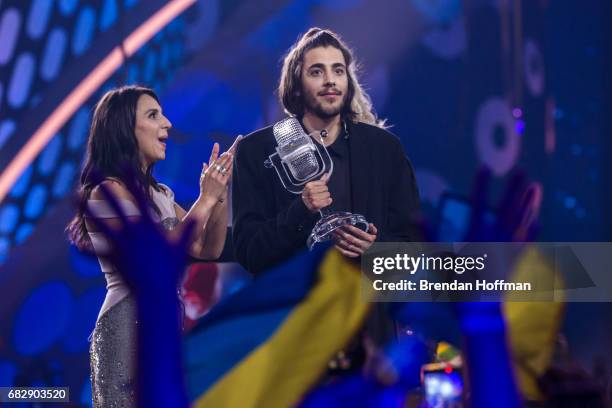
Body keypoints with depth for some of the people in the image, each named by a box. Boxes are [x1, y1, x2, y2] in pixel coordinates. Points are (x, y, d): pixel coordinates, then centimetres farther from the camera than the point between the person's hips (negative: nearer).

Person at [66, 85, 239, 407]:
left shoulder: (159, 193, 14)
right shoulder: (108, 192, -12)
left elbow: (208, 251, 10)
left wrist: (220, 192, -1)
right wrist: (205, 199, -18)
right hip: (131, 328, -8)